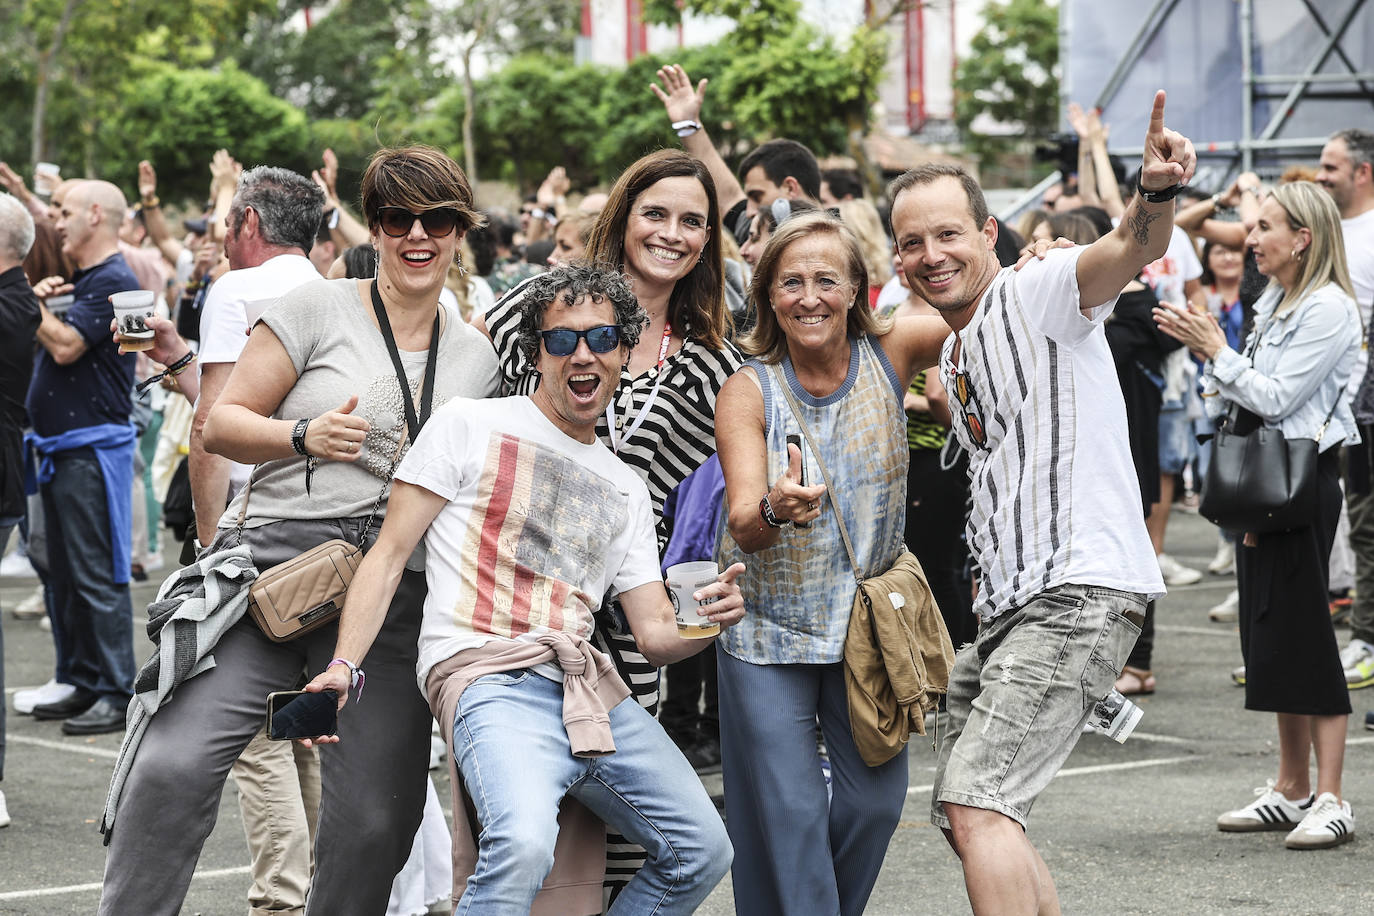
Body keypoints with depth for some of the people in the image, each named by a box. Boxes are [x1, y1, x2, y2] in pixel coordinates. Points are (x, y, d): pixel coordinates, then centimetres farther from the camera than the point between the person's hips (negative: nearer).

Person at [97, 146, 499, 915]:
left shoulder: (478, 359, 16)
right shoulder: (318, 309, 5)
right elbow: (222, 424, 3)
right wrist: (305, 437, -12)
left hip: (398, 595, 3)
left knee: (375, 819, -2)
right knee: (175, 764, -19)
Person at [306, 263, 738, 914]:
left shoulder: (627, 490, 23)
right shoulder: (471, 426, 7)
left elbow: (657, 635, 18)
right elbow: (388, 556, 3)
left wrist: (706, 619, -6)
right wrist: (343, 666, -11)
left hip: (592, 689, 7)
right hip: (488, 676, -7)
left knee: (702, 852, -1)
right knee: (523, 843, -34)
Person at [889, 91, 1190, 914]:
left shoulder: (1037, 295, -7)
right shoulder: (956, 352, 20)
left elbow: (1128, 252, -29)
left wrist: (1157, 194, -49)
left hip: (1080, 596, -10)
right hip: (1011, 602, 10)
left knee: (978, 805, -20)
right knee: (967, 815, 16)